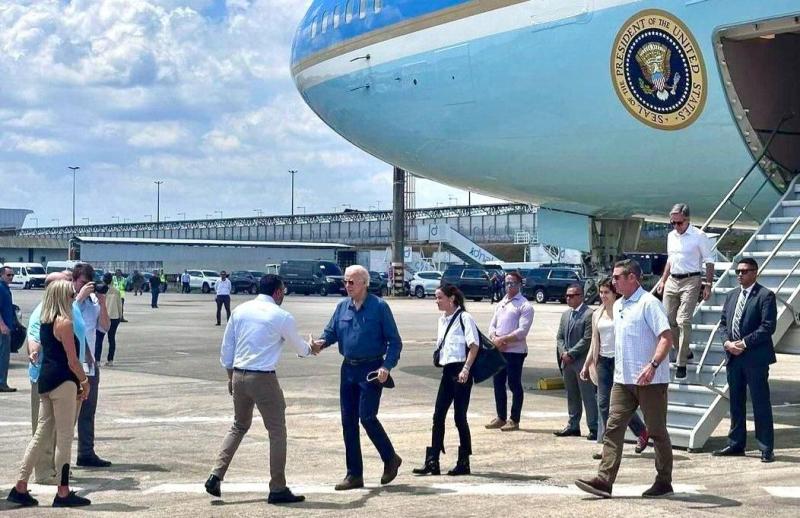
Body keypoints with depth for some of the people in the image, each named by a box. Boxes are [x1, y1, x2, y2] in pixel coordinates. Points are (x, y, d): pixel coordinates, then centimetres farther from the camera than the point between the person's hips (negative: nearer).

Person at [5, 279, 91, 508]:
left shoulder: (45, 322, 13)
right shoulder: (64, 323, -13)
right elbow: (72, 361, -14)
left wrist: (78, 382, 19)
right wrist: (85, 382, 0)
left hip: (45, 380, 9)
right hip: (62, 382, -9)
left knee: (42, 433, 12)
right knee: (64, 437, -1)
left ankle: (20, 487, 11)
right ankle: (63, 493, 4)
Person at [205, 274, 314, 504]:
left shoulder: (240, 311, 7)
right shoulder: (282, 317, -7)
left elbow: (226, 347, 10)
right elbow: (299, 347, 8)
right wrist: (312, 349, 31)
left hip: (238, 376, 6)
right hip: (263, 379, -6)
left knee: (239, 427, 21)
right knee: (277, 431, 6)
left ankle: (216, 476, 10)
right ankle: (278, 489, 8)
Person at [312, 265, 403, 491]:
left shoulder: (379, 307, -7)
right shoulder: (342, 307, 8)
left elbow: (394, 341, -6)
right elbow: (331, 331, 12)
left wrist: (387, 366, -17)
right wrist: (321, 342, -12)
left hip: (371, 369, -6)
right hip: (348, 368, 6)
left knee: (367, 417, -13)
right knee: (348, 421, 5)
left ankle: (390, 459, 11)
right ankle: (354, 474, 13)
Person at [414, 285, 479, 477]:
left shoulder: (464, 318, -11)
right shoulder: (443, 319, 13)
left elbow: (474, 345, -15)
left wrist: (466, 369, -20)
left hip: (460, 371, -8)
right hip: (447, 371, 8)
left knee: (460, 417, -1)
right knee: (438, 416, 4)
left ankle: (464, 463, 10)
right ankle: (432, 462, 7)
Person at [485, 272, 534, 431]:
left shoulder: (525, 306, -7)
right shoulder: (501, 303, 16)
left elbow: (522, 331, -16)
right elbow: (492, 324, 14)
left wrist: (503, 339, -17)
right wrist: (494, 338, -6)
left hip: (515, 351, -7)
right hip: (498, 350, 7)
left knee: (514, 385, 0)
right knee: (498, 383, 11)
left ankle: (514, 420, 8)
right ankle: (501, 417, 22)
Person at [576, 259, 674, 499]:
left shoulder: (649, 303, -12)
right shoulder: (618, 306, 15)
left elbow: (666, 337, -19)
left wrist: (653, 365, -31)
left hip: (650, 380, -8)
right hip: (623, 380, 8)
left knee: (657, 431, 3)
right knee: (613, 427, -2)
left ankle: (664, 482, 14)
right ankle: (604, 481, -6)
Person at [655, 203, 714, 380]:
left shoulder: (699, 236, -6)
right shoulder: (671, 236, 12)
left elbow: (709, 262, -4)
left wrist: (708, 285, -9)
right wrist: (663, 281, 19)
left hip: (690, 281, -7)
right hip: (672, 281, 7)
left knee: (683, 321, -12)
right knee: (668, 319, 6)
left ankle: (681, 363, -8)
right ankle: (685, 352, 26)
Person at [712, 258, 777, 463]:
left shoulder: (765, 296, -6)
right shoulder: (732, 295, 15)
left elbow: (768, 327, -13)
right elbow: (723, 322, 15)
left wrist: (744, 343, -17)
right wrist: (727, 342, -4)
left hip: (755, 357, -7)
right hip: (733, 356, 7)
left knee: (761, 403, -3)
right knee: (736, 402, 13)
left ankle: (766, 449, 1)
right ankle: (736, 444, 22)